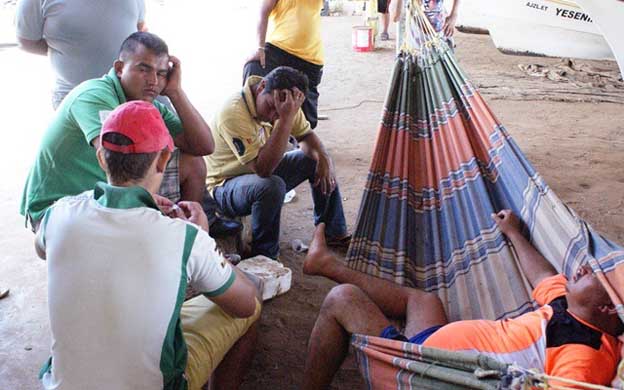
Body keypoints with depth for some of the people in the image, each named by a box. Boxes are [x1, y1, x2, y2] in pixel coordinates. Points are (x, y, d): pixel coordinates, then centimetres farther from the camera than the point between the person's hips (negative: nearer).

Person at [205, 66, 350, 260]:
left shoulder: (283, 99, -11)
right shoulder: (233, 113, -33)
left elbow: (305, 135, 5)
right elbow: (262, 168, -40)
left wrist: (324, 158, -16)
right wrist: (286, 118, -43)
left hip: (261, 172, 8)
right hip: (225, 184, -8)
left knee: (317, 160, -3)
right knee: (272, 186, -37)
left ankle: (333, 232, 11)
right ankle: (264, 257, -16)